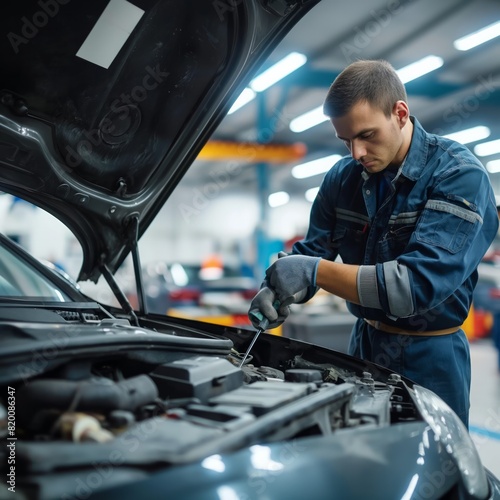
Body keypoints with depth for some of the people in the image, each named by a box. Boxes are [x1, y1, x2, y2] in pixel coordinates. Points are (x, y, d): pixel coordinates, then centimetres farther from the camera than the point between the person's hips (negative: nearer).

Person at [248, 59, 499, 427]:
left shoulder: (460, 175, -19)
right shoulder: (343, 177, -1)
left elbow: (423, 283, -29)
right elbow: (311, 251, 5)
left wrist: (315, 272, -31)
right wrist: (277, 291, -17)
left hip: (427, 358, -5)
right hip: (363, 344, 5)